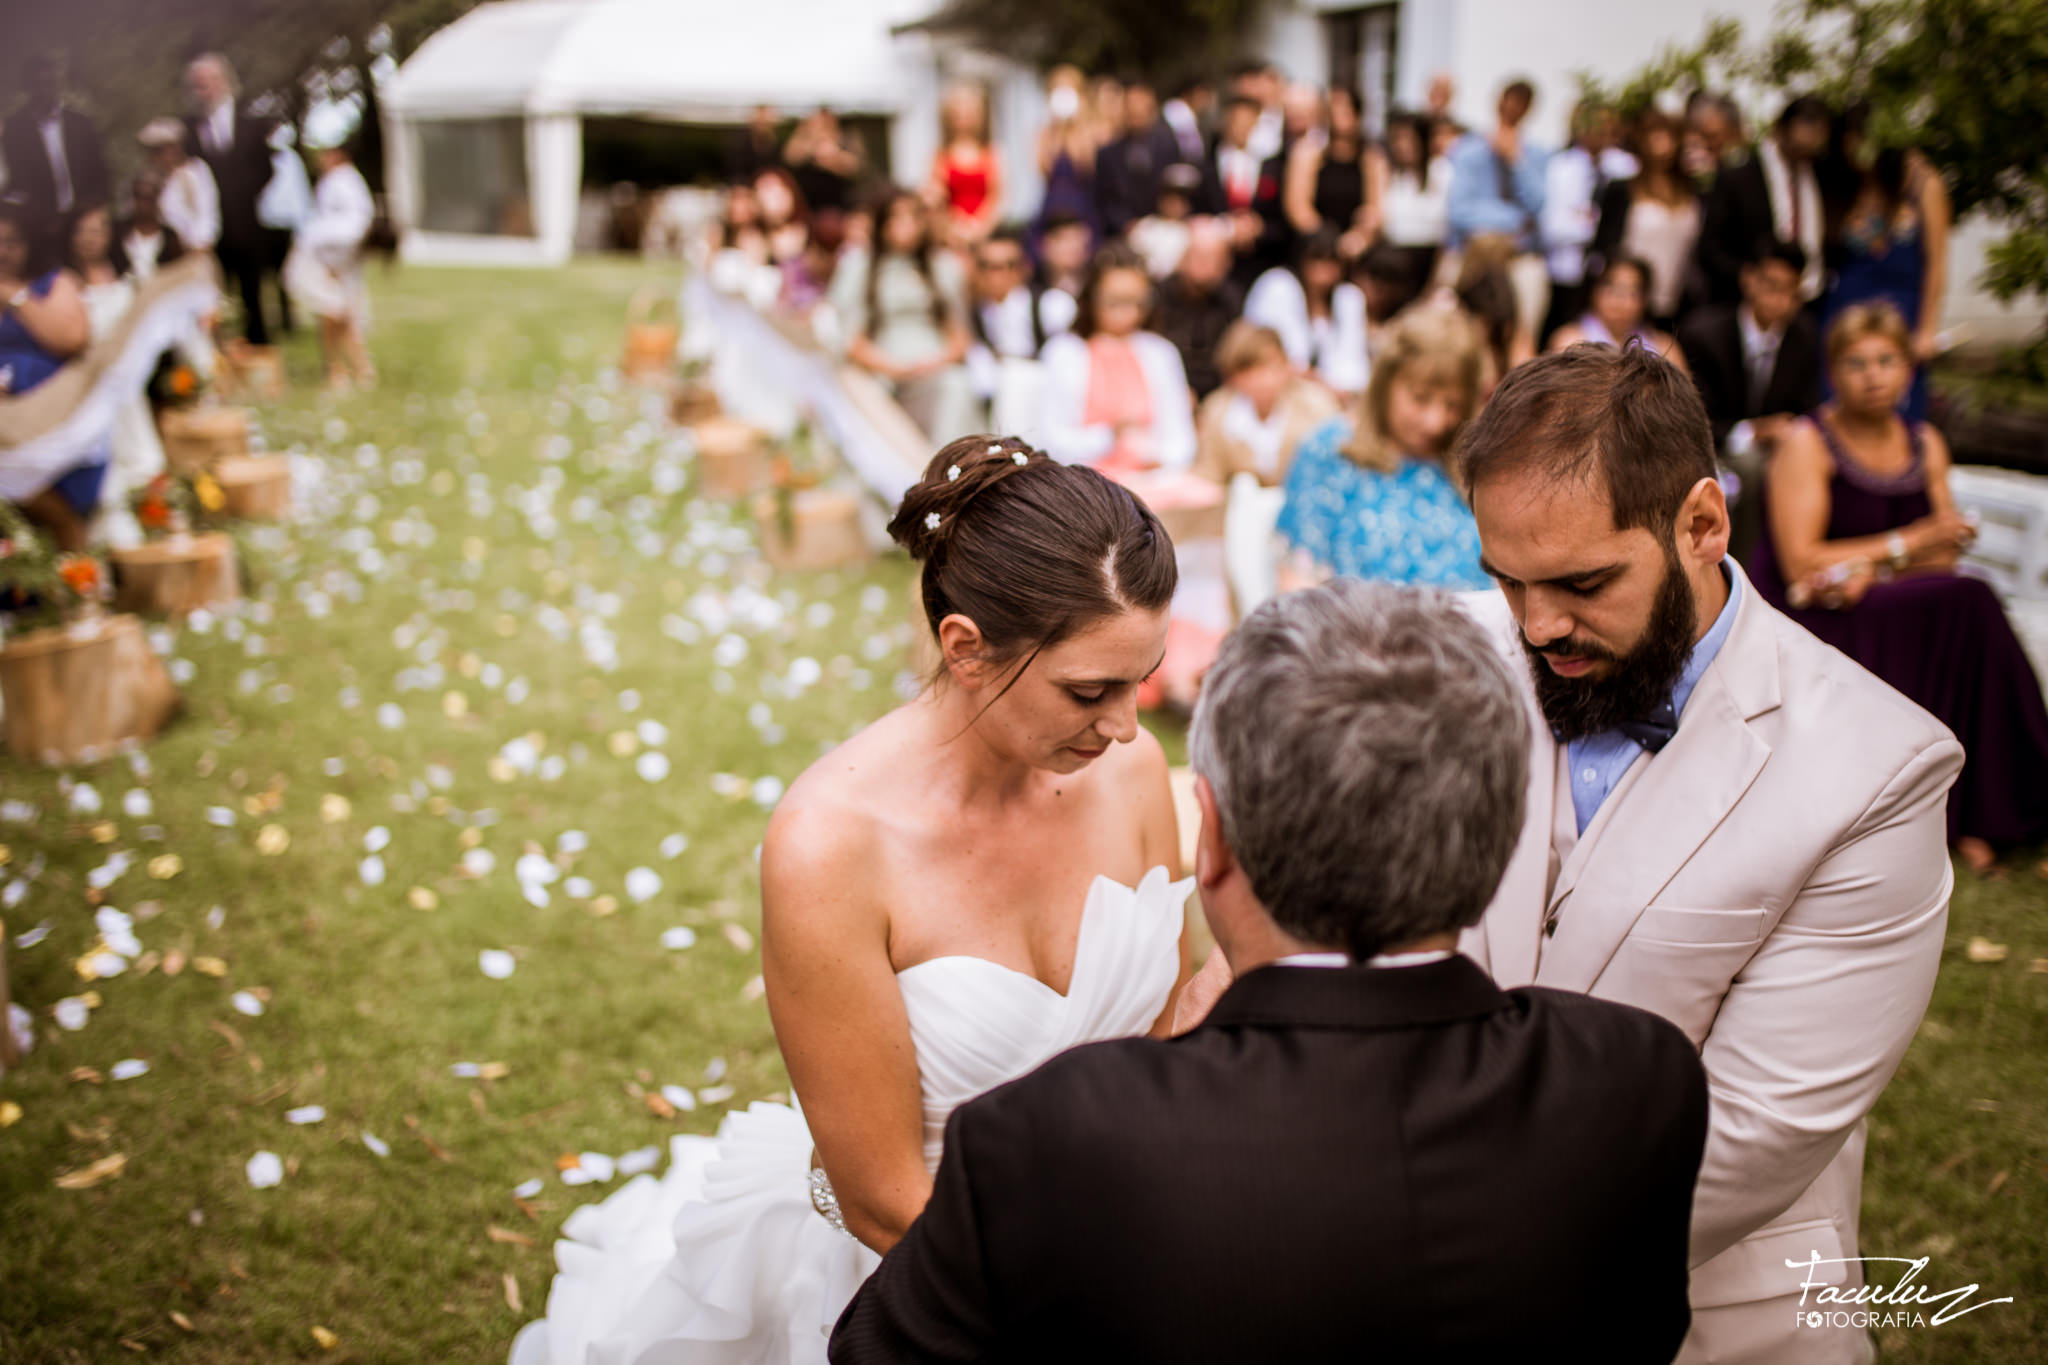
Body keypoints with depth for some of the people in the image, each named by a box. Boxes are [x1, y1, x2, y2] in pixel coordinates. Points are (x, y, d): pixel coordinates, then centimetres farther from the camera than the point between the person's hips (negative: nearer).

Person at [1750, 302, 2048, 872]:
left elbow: (1945, 554, 4)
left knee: (1970, 602, -24)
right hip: (1805, 615, -5)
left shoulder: (1925, 444, 13)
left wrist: (1869, 570, -16)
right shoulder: (1806, 442, -6)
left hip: (1890, 609, 6)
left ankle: (1969, 813, -18)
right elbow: (1799, 563, -15)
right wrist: (1905, 545, -10)